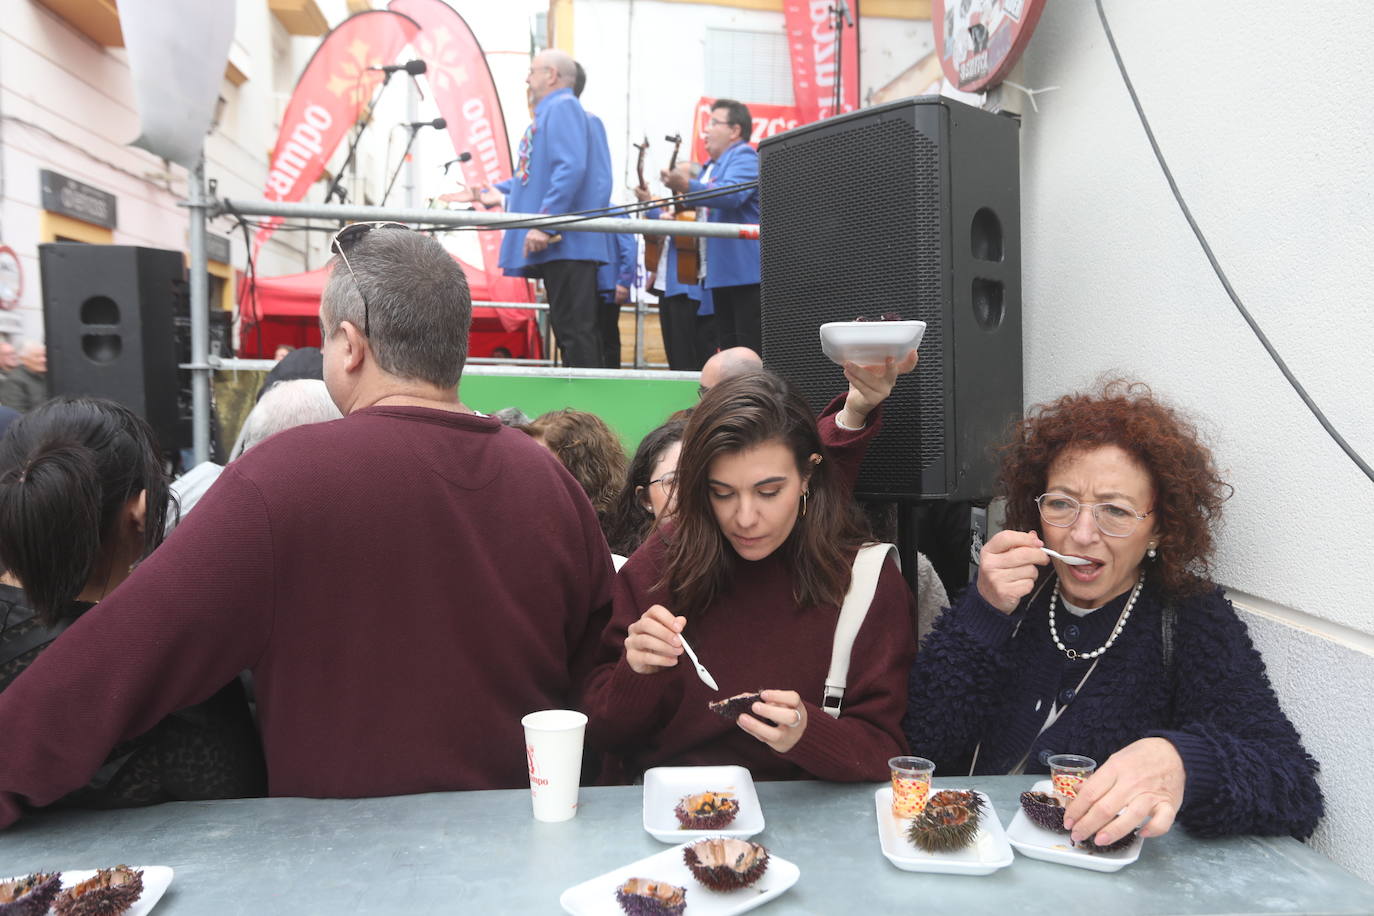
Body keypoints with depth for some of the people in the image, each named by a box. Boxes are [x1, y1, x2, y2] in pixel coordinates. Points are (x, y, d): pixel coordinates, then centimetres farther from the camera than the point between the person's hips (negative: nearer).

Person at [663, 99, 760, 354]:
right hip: (721, 273, 10)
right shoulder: (711, 166, 23)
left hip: (745, 272, -10)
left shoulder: (745, 157, -6)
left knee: (752, 351, -12)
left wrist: (687, 186, -38)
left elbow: (731, 195, -26)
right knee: (729, 349, 11)